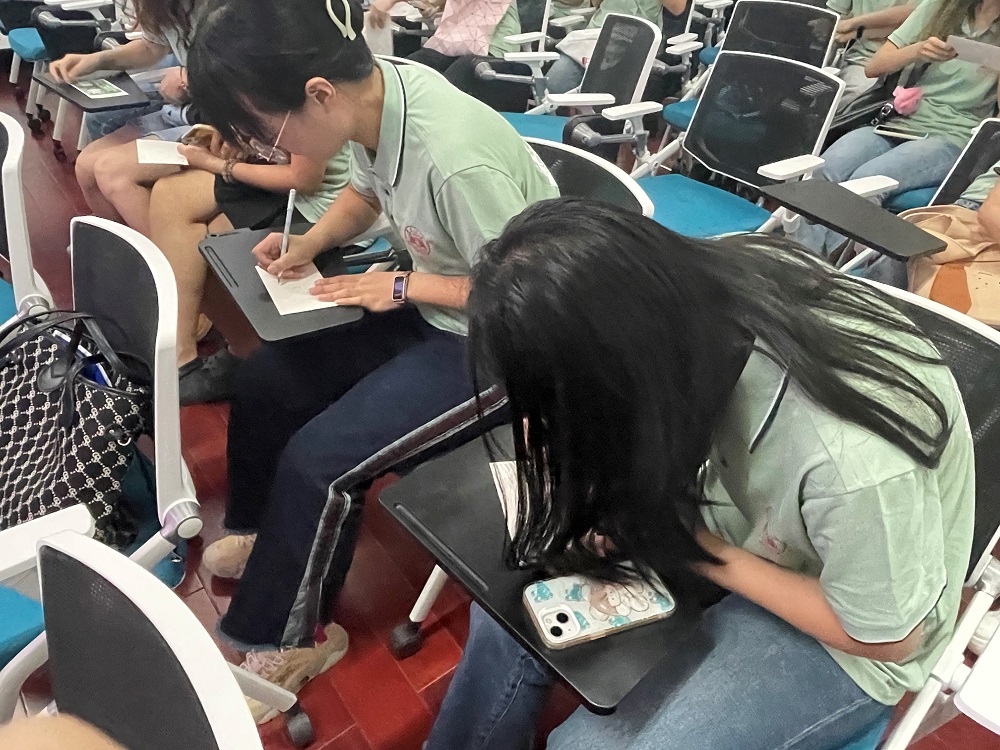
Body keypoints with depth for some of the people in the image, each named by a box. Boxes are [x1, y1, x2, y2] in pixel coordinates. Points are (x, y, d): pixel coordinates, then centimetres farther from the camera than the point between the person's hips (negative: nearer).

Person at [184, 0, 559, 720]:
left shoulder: (457, 160, -34)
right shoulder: (372, 94, -10)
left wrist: (403, 287, -15)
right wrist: (310, 243, -5)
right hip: (427, 305, 8)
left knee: (317, 459, -14)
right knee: (265, 381, 5)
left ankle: (280, 638, 13)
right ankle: (263, 535, 30)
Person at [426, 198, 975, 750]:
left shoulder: (854, 464, -40)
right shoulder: (715, 277, -25)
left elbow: (887, 638, -18)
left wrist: (700, 549, -19)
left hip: (835, 638, -4)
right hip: (739, 513, 5)